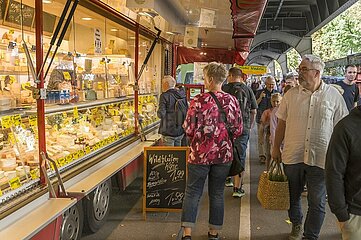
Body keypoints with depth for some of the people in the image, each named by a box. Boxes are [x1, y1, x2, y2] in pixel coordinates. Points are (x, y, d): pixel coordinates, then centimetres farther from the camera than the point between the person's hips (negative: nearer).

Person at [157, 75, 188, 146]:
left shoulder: (164, 96, -13)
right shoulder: (182, 94, 4)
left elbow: (161, 114, -16)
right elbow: (187, 110, 9)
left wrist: (158, 112, 3)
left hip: (168, 131, -6)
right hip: (180, 131, 6)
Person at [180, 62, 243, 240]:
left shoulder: (199, 101, -13)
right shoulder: (232, 101, -2)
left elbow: (189, 129, -10)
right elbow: (238, 130, 2)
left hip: (200, 154, -3)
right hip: (224, 154, 3)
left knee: (193, 193, 9)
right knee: (217, 194, 14)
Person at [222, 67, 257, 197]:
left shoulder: (223, 89, -2)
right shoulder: (247, 89, 2)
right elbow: (254, 111, 5)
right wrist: (250, 126, 16)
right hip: (243, 128, 0)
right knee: (240, 156, 3)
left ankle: (227, 178, 35)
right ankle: (237, 188, 2)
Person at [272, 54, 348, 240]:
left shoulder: (333, 95, -3)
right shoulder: (291, 94, 1)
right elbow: (282, 123, 7)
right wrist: (276, 148, 8)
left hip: (321, 158, -1)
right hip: (292, 155, 2)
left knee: (317, 202, 9)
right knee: (293, 196, 17)